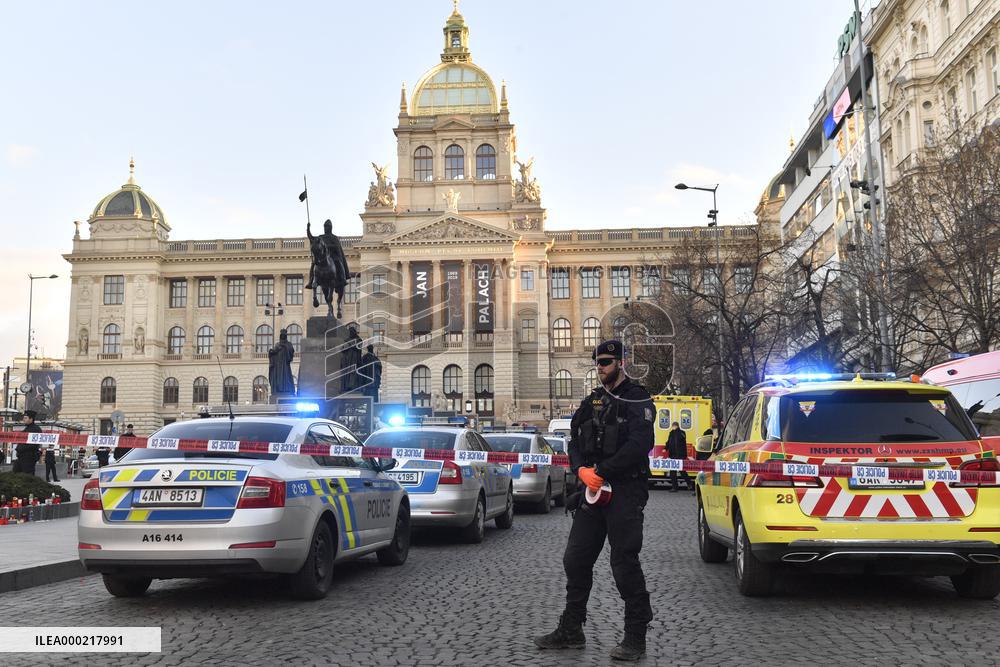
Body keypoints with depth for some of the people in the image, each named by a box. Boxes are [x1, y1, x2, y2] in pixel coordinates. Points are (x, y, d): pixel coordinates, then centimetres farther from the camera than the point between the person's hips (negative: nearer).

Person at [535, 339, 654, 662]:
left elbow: (638, 445, -18)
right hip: (593, 491, 7)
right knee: (575, 560, 9)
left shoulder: (638, 400, -5)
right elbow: (575, 439, 12)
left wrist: (601, 472, -18)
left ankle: (636, 638, 7)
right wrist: (582, 470, -7)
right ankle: (571, 631, 21)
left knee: (625, 564, -5)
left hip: (625, 493, -7)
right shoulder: (593, 400, 17)